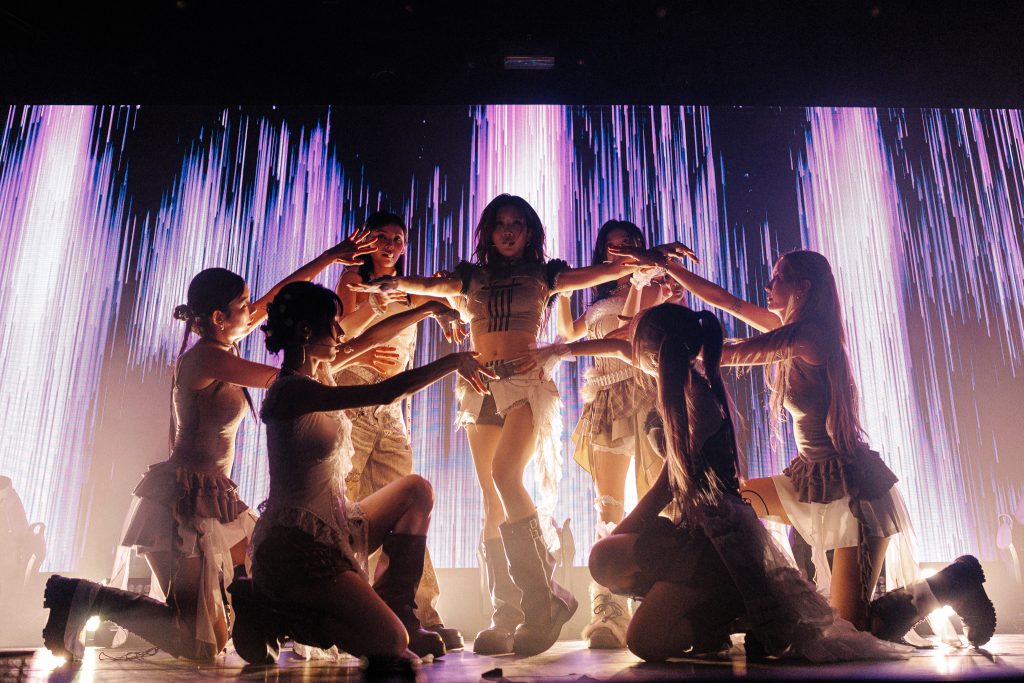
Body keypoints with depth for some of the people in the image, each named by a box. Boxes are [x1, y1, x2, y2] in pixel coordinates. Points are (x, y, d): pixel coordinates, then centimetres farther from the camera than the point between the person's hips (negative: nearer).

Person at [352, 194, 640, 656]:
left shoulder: (543, 275, 13)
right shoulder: (473, 277, 20)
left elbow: (605, 272, 5)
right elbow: (429, 286, 10)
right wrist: (390, 284, -7)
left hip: (526, 383, -3)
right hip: (481, 388, 4)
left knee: (504, 474, -25)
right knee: (492, 497, -2)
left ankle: (541, 601, -21)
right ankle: (507, 616, 1)